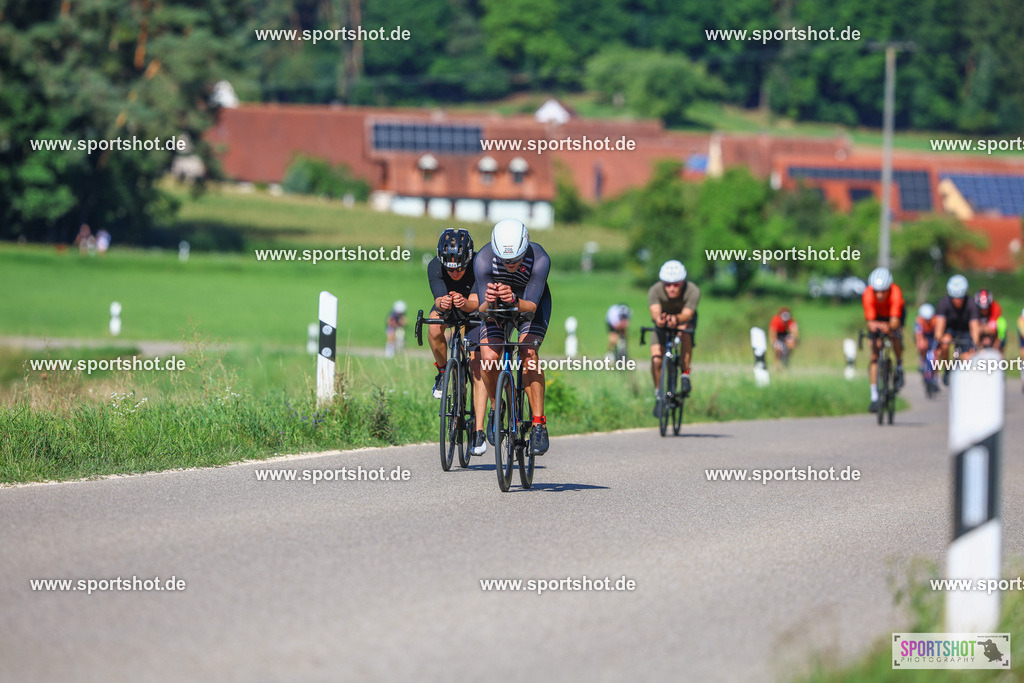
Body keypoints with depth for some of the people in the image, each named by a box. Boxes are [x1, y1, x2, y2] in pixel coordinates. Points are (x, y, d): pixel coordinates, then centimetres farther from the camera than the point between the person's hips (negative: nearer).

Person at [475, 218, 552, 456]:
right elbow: (483, 310, -29)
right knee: (489, 356, -19)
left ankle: (539, 425, -21)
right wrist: (488, 303, -52)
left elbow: (531, 305, -33)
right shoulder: (484, 259, -32)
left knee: (528, 352, -25)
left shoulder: (539, 259, -34)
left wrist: (514, 301, -54)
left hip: (530, 302, -1)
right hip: (496, 304, 1)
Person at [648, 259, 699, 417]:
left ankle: (686, 374, -23)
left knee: (685, 331, -37)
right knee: (656, 359, -18)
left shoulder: (693, 291, -33)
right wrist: (658, 319, -71)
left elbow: (687, 314, -45)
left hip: (685, 319, -1)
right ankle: (658, 395, 6)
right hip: (663, 325, 1)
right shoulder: (655, 290, -31)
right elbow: (655, 311, -47)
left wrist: (676, 320, -68)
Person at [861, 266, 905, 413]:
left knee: (894, 335, -32)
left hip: (895, 315, -1)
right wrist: (873, 325, -60)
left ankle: (899, 368, -4)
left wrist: (888, 327, -66)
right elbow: (870, 322, -38)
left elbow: (895, 321, -46)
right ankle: (874, 397, -6)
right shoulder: (868, 295, -35)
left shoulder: (895, 293, -39)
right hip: (877, 317, 1)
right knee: (874, 356, -9)